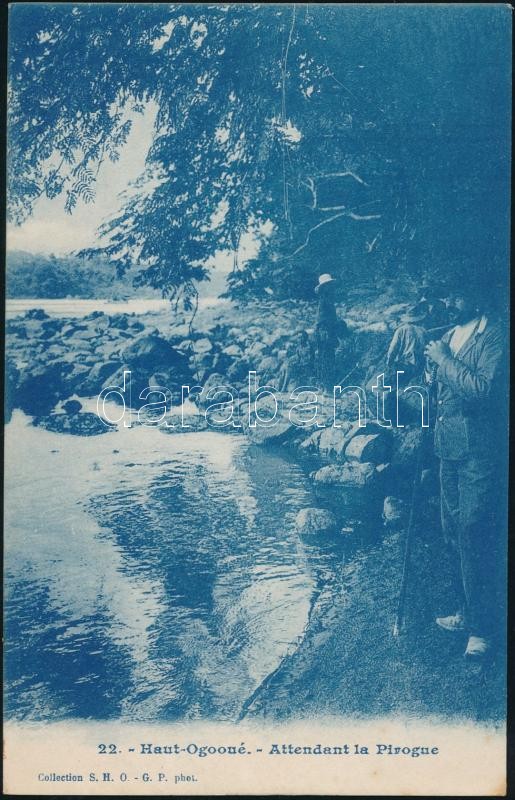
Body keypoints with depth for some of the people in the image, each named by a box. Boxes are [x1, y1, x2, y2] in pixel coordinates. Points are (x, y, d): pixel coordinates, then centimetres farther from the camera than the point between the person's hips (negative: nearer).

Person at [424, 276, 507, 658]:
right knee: (454, 534, 15)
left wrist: (443, 358, -17)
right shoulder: (450, 335, 11)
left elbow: (482, 388, -25)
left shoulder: (495, 336, -12)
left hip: (480, 452, -8)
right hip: (449, 448, 8)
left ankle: (482, 627, 9)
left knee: (475, 536, -5)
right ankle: (467, 612, 30)